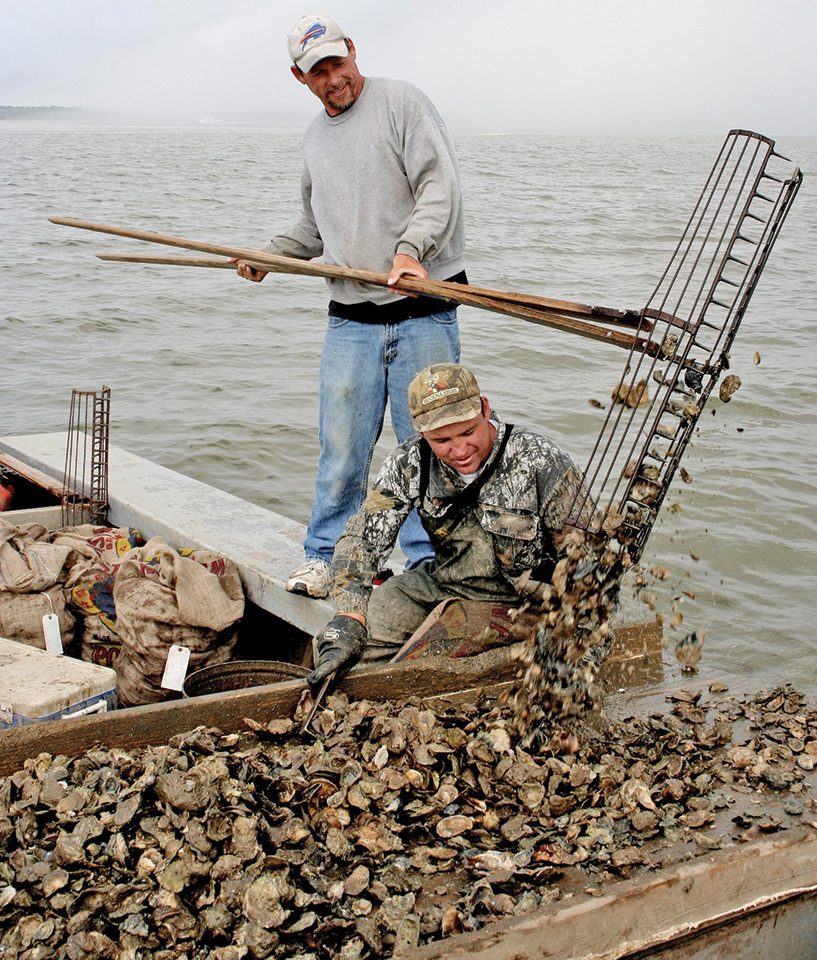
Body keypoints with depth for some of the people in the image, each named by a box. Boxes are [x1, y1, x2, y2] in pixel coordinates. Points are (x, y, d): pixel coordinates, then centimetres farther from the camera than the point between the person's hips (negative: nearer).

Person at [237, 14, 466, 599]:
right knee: (342, 446, 3)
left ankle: (428, 566, 12)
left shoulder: (400, 101, 0)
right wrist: (271, 254, 16)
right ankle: (324, 557, 17)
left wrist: (411, 249, -25)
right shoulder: (315, 138, 19)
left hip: (424, 312, -4)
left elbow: (440, 186, -12)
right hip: (351, 319, 5)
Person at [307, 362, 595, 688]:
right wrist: (347, 621, -24)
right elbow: (360, 540, -10)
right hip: (441, 585, 5)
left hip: (521, 603, -4)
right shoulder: (410, 463, -11)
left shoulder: (543, 463, -21)